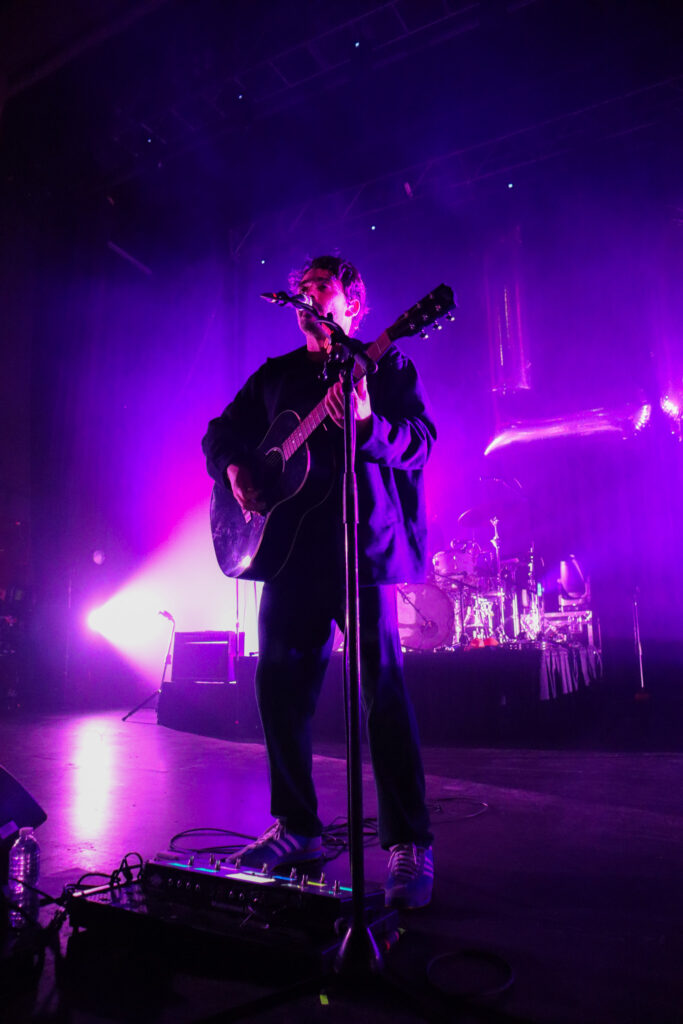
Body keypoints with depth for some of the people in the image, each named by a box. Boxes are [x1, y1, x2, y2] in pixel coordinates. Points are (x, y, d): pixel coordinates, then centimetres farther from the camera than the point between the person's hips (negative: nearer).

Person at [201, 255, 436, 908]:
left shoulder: (387, 367, 5)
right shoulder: (276, 375, 18)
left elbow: (421, 440, -9)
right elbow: (221, 433, 23)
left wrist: (369, 425, -28)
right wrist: (233, 468, 2)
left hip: (363, 547, -5)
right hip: (291, 548, 5)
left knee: (383, 690, -8)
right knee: (280, 687, 8)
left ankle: (410, 845, 6)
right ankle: (296, 829, 25)